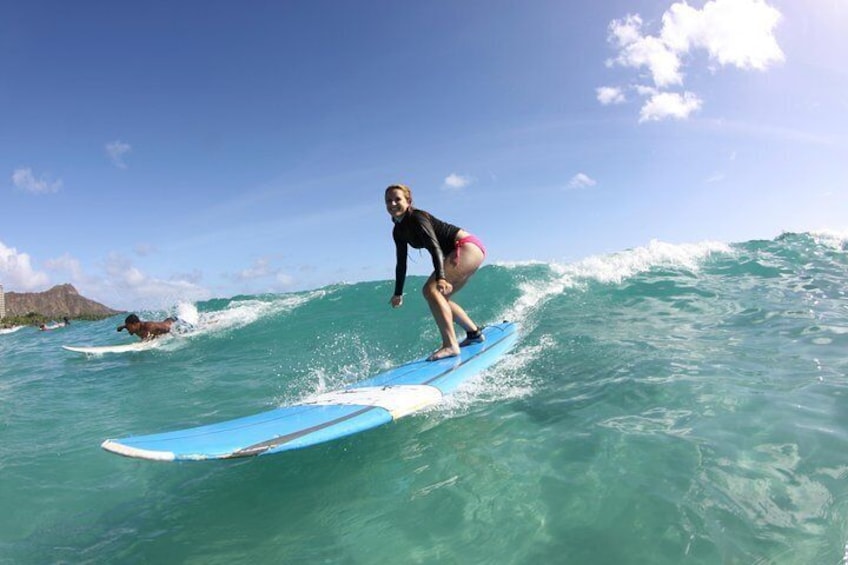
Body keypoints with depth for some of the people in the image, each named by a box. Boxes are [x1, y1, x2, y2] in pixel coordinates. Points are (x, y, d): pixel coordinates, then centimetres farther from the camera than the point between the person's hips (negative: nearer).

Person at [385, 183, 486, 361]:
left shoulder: (417, 218, -17)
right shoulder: (399, 231, 9)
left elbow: (435, 247, -31)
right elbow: (401, 264, 17)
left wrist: (441, 278, -44)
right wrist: (398, 293, 20)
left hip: (468, 247, -10)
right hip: (458, 253, 10)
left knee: (431, 289, -22)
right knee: (439, 297, 15)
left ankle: (450, 346, -26)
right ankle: (475, 333, 27)